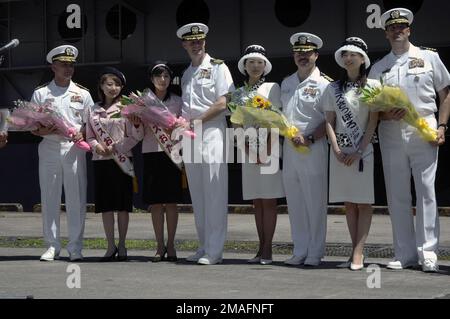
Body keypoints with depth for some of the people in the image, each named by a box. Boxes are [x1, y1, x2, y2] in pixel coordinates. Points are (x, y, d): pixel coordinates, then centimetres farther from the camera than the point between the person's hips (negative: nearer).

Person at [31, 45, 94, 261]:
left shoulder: (82, 94, 11)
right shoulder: (40, 93, 9)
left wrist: (82, 133, -11)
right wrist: (42, 131, -14)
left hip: (74, 149, 0)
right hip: (49, 148, 0)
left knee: (76, 199, -2)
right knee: (49, 198, 1)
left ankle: (75, 247, 4)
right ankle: (52, 246, 8)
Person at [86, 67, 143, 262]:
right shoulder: (94, 109, 10)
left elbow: (137, 136, -3)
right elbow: (89, 136, 12)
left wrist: (115, 147, -13)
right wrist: (97, 146, -8)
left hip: (121, 160, -3)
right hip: (100, 160, 3)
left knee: (122, 205, 0)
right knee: (105, 205, 4)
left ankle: (122, 245, 10)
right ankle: (111, 246, 12)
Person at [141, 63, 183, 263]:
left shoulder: (177, 101, 9)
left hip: (171, 151, -1)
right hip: (151, 151, 1)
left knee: (171, 201, -2)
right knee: (155, 202, 0)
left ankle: (170, 245, 4)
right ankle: (160, 246, 7)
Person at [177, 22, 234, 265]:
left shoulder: (218, 67, 1)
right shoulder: (186, 74, 20)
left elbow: (222, 103, -9)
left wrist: (195, 121, -10)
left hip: (212, 133, -7)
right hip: (190, 137, 7)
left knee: (214, 194, -8)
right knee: (197, 195, 7)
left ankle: (214, 251, -8)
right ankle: (204, 247, 13)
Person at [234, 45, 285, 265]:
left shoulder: (272, 88, 3)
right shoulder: (240, 92, 15)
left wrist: (267, 148, -12)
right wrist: (247, 146, -1)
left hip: (269, 147, -4)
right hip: (249, 150, 4)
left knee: (268, 200, -6)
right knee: (257, 201, 6)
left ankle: (267, 249, -5)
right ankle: (261, 248, 9)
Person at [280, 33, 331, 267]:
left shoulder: (323, 84, -3)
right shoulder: (286, 83, 16)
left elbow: (330, 120, -8)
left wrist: (309, 138, -16)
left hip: (313, 148, -6)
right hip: (289, 148, 6)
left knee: (315, 202, -2)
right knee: (294, 202, 8)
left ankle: (315, 253, 5)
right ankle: (299, 252, 15)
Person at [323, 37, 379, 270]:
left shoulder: (372, 86, 2)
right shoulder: (333, 89, 11)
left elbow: (373, 122, -3)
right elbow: (329, 122, 7)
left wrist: (359, 151, -11)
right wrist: (336, 150, -7)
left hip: (364, 149, -3)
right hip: (340, 150, 3)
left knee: (363, 202, -6)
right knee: (348, 203, 4)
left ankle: (358, 253, -8)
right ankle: (356, 252, 7)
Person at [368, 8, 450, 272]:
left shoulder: (429, 57, 9)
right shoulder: (378, 68, 14)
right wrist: (385, 115, -9)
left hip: (423, 130, -3)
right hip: (391, 133, 3)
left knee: (426, 190, -6)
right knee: (397, 194, 3)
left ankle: (428, 252, -3)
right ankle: (405, 254, 8)